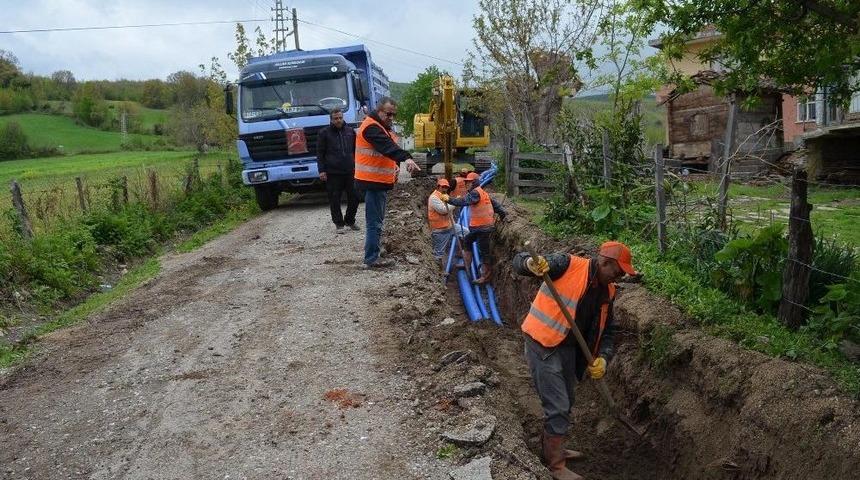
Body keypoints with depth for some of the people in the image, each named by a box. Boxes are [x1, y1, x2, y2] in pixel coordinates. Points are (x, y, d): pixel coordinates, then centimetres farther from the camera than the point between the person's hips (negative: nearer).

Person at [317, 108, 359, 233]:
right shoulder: (324, 133, 1)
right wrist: (322, 170, -6)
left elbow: (356, 150, 18)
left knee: (354, 197, 5)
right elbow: (320, 153, 1)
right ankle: (339, 224, 13)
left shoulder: (350, 131, 12)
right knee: (335, 200, 1)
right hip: (333, 173, -3)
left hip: (350, 171, 3)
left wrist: (356, 166, 12)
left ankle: (350, 221, 23)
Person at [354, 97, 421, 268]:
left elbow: (389, 147, 24)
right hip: (373, 182, -11)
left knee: (376, 220, 18)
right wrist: (406, 158, -47)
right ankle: (371, 259, -4)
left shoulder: (383, 127, 17)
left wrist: (396, 164, 5)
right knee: (374, 222, -9)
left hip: (380, 182, 11)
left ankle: (372, 256, 29)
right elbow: (387, 147, -34)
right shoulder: (371, 127, -17)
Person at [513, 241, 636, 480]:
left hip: (569, 349, 8)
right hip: (543, 346, -8)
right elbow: (518, 262, -19)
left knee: (564, 404, 22)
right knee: (558, 407, -4)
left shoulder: (607, 292, 4)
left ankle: (553, 449, 43)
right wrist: (531, 263, -43)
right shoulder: (567, 265, -18)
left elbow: (607, 330, 10)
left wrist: (603, 357, -7)